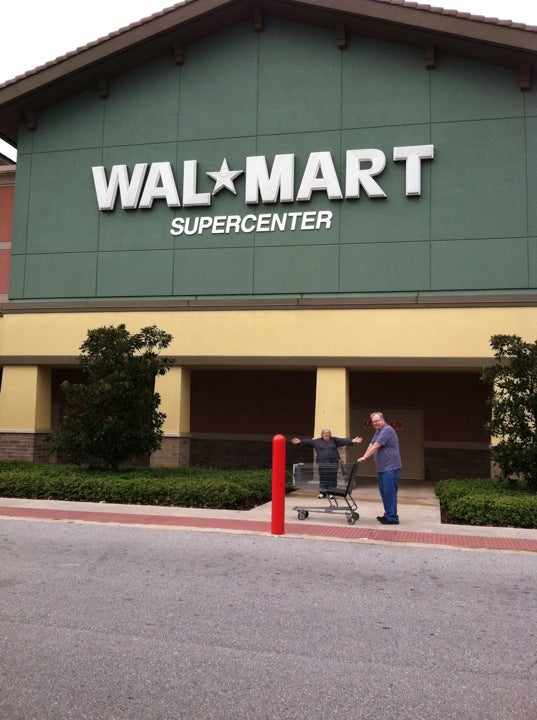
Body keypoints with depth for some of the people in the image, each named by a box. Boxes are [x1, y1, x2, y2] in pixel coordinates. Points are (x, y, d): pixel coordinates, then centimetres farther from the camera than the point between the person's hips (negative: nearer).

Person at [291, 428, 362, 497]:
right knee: (323, 478, 2)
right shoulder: (316, 441, 8)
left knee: (332, 478, -1)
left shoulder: (334, 440, 7)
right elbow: (308, 442, 8)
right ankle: (322, 492, 11)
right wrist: (300, 441, 1)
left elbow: (343, 440, -2)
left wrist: (352, 441, -12)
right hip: (322, 463, 0)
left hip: (333, 463, 0)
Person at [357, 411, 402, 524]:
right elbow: (371, 444, 15)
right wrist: (364, 457, 4)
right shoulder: (378, 431, 17)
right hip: (382, 468, 10)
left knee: (389, 492, -9)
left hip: (391, 468, -10)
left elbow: (376, 446, -18)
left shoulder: (387, 430, -14)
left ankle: (392, 518, -7)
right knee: (384, 492, 12)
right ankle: (388, 515, 20)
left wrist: (365, 457, -15)